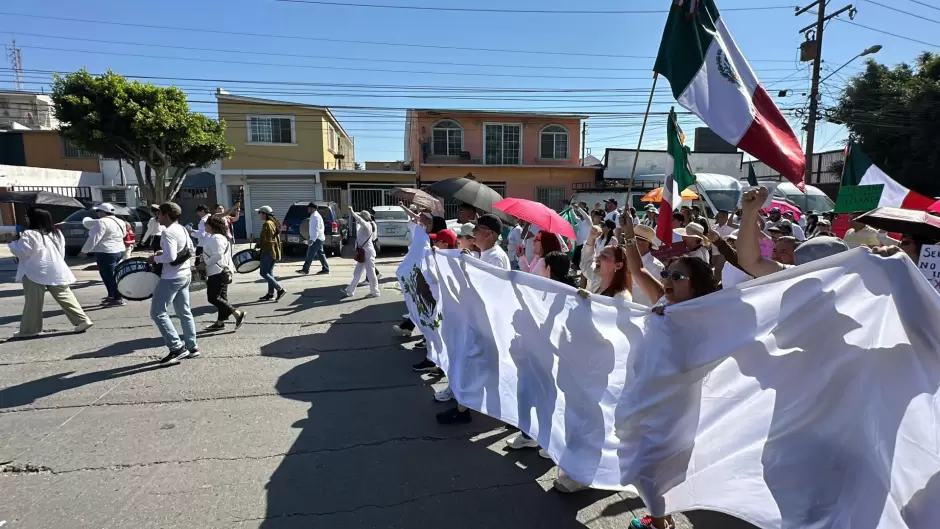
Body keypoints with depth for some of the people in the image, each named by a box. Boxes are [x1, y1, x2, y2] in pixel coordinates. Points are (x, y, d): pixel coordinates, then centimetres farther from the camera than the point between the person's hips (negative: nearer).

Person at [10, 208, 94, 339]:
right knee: (65, 297, 7)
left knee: (32, 303, 3)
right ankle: (82, 321, 0)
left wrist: (13, 243, 6)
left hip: (35, 274, -6)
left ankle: (28, 329, 11)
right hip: (57, 272, 6)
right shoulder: (57, 233, 12)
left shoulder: (29, 234, -12)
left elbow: (22, 253, -10)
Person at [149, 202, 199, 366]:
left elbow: (170, 257, -26)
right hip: (185, 275, 10)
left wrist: (155, 258, -8)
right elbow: (191, 250, 17)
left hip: (172, 278, -10)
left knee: (158, 312, -2)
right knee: (184, 312, 14)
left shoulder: (168, 232, -18)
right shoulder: (182, 229, 10)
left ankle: (177, 348, -3)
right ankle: (191, 347, 20)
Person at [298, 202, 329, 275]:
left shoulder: (315, 216, -15)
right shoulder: (314, 215, 18)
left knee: (310, 254, -6)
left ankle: (305, 269, -3)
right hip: (318, 238, 11)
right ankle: (325, 269, 12)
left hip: (316, 238, -11)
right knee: (320, 254, 10)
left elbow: (316, 229, -24)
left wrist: (312, 239, -30)